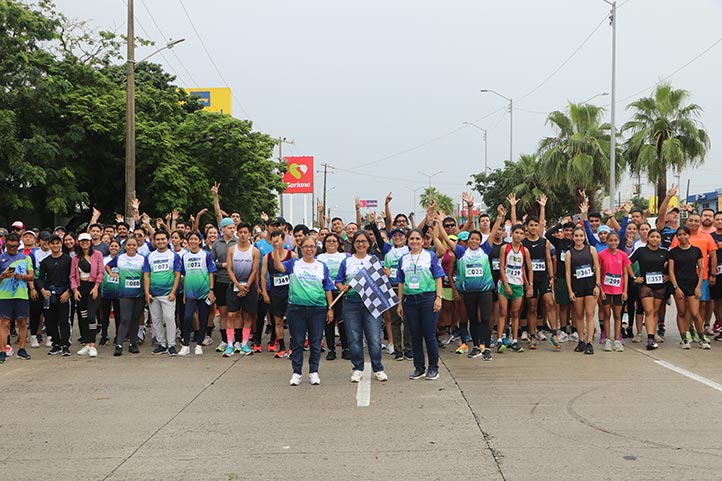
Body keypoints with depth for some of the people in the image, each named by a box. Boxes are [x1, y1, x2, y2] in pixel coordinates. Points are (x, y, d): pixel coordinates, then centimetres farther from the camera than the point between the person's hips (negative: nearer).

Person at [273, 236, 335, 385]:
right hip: (296, 308, -1)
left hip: (318, 308, 1)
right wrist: (276, 248, -23)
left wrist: (330, 308, 5)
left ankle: (314, 372, 18)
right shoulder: (293, 264, 6)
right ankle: (296, 373, 14)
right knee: (297, 342, 5)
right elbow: (278, 266, -13)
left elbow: (328, 288, 10)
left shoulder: (322, 266, 9)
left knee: (316, 342, 6)